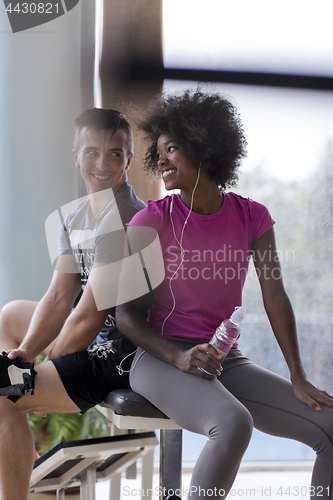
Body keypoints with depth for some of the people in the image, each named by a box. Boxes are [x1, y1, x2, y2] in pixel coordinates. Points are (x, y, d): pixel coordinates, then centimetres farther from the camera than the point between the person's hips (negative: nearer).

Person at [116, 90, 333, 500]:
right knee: (234, 424, -36)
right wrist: (180, 358, -22)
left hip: (225, 362, 4)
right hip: (161, 360, -4)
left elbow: (275, 297, -1)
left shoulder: (251, 217, 5)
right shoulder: (152, 220, -4)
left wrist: (298, 379, -12)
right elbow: (124, 314, -6)